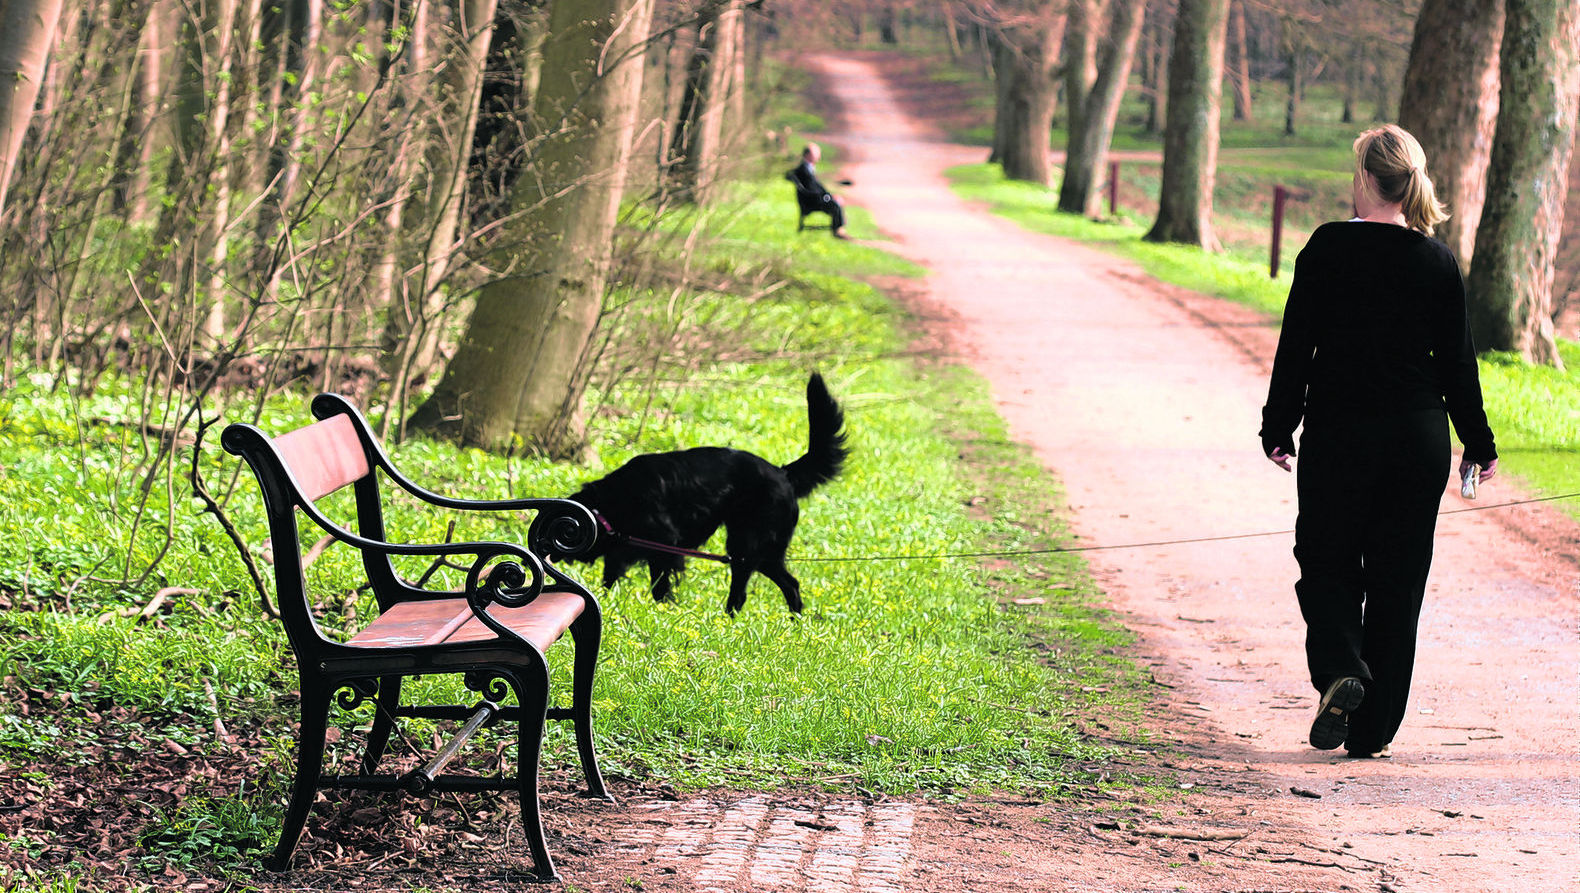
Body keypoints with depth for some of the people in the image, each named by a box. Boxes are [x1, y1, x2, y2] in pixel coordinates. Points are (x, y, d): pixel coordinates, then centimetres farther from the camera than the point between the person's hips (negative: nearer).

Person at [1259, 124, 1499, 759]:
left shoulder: (1329, 248, -7)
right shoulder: (1437, 261, -1)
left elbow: (1297, 344, -6)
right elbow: (1457, 359, 3)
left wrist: (1279, 427, 3)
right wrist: (1477, 443, 12)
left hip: (1339, 433, -2)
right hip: (1417, 437, 2)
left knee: (1327, 563, 13)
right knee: (1398, 579, 8)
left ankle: (1340, 669, -14)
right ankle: (1374, 728, 10)